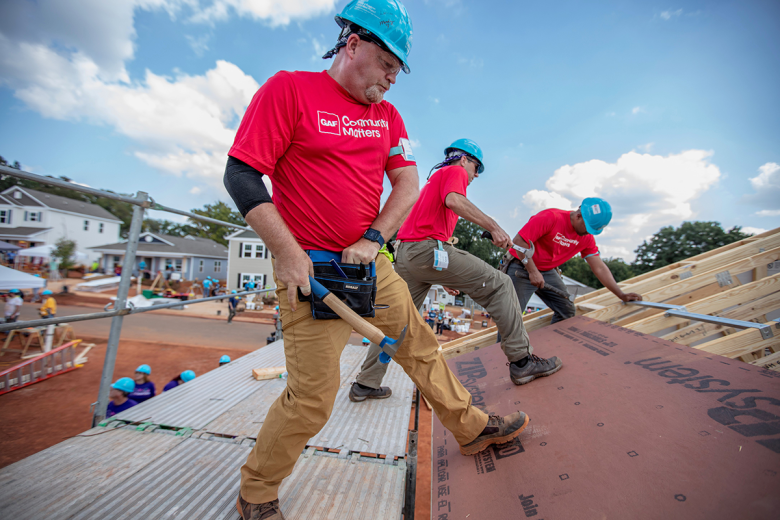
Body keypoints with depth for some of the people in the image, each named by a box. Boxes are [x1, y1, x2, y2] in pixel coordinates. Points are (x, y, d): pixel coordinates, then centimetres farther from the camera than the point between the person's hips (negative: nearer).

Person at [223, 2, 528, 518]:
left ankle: (472, 428, 37)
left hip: (373, 264, 7)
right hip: (311, 270, -6)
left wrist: (373, 239, -7)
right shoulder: (288, 89, -4)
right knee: (313, 397, -3)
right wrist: (288, 252, -17)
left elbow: (407, 182, 9)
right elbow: (242, 174, -10)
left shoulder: (388, 114, 14)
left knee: (421, 347, 15)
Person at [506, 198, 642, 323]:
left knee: (568, 312, 6)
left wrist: (622, 295, 0)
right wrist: (533, 271, -25)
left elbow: (599, 268, 5)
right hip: (521, 268, -7)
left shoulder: (587, 238, 0)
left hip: (548, 271, 7)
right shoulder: (550, 217, -22)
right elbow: (519, 241, -24)